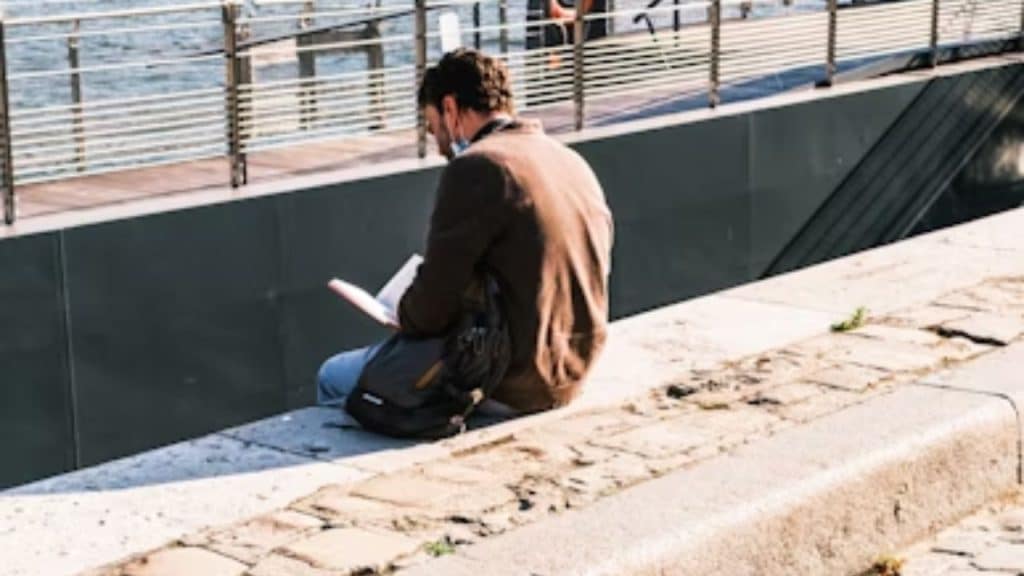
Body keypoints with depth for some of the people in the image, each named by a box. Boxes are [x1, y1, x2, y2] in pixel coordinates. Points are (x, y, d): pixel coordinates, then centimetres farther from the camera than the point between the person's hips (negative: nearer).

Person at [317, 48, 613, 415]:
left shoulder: (476, 168, -17)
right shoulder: (575, 164, 8)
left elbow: (429, 310, -19)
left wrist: (403, 316, 4)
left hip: (509, 388, -9)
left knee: (334, 378, 7)